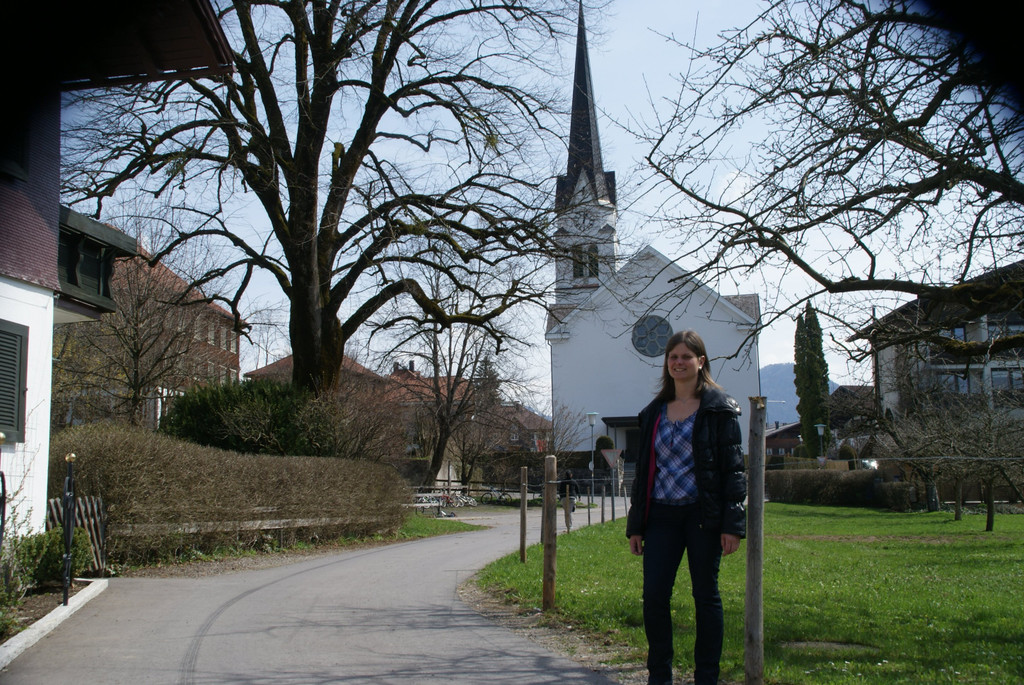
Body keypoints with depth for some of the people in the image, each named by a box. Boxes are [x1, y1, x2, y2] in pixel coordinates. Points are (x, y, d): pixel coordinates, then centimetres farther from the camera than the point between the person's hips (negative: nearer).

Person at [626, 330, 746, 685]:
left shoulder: (719, 408, 0)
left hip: (704, 515, -4)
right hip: (662, 515, 4)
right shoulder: (654, 412, 13)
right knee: (654, 595, -3)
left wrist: (732, 525, -12)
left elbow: (733, 467, -4)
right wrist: (635, 525, 11)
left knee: (705, 595, 4)